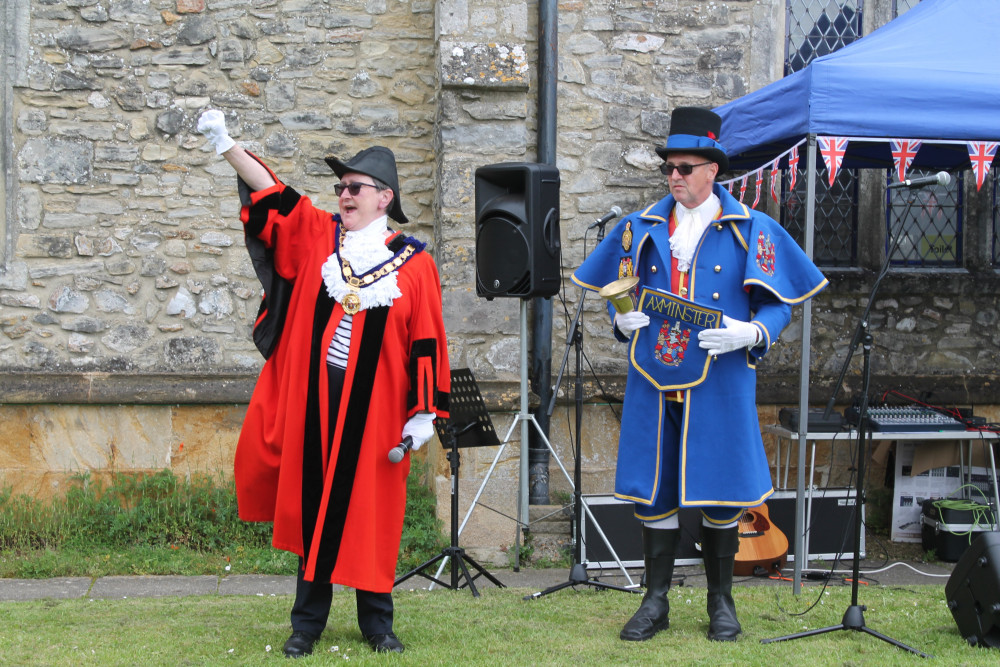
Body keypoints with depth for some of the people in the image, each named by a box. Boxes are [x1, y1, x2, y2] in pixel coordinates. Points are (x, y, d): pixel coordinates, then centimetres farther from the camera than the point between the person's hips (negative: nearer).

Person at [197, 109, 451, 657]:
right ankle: (308, 621, 17)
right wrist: (227, 146, -11)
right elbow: (272, 194, 0)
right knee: (311, 506, 7)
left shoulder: (414, 265, 0)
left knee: (370, 510, 5)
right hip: (311, 404, 2)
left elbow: (427, 344, -2)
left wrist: (424, 412, -7)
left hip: (373, 411, -2)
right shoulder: (317, 236, 7)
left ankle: (376, 620, 19)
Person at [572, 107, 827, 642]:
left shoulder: (751, 230, 2)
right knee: (653, 492, 5)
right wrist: (621, 321, -4)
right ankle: (655, 602, 16)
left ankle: (721, 602, 17)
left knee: (720, 493, 3)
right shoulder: (640, 228, 11)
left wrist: (751, 333, -16)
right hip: (653, 380, 2)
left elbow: (778, 303, 2)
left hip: (720, 383, -2)